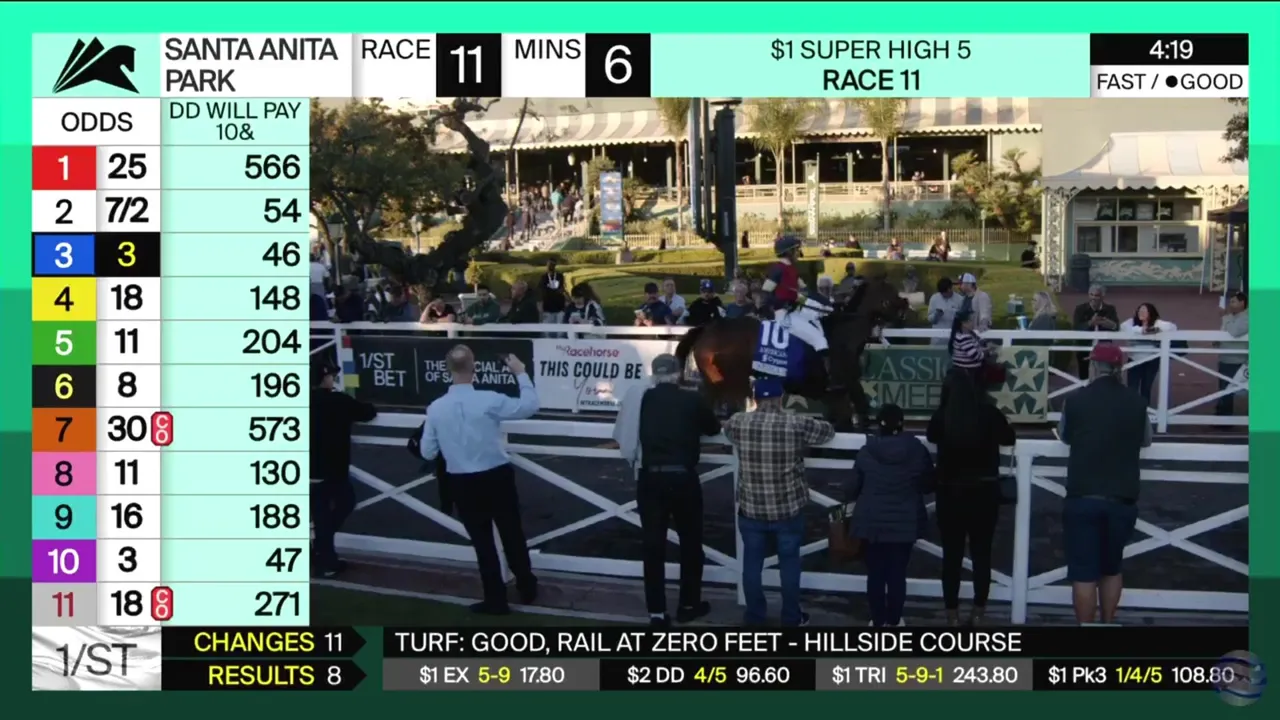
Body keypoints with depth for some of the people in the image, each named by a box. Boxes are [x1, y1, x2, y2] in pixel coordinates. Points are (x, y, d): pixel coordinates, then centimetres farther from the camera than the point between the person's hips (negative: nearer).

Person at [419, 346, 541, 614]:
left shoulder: (435, 408, -9)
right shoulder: (489, 400, -16)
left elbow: (427, 453, -1)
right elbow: (529, 406, -4)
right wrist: (521, 374, 7)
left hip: (463, 483, 1)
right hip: (497, 477, -1)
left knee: (482, 541, 12)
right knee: (512, 534, 17)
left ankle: (496, 599, 18)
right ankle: (527, 588, 32)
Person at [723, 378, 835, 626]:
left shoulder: (739, 423, -6)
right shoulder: (797, 424, -12)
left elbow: (726, 427, 18)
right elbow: (828, 431, 6)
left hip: (751, 509, 1)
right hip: (788, 509, -1)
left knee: (752, 563, 14)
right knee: (789, 563, 12)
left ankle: (755, 617, 23)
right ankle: (791, 618, 22)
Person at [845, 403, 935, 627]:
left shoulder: (866, 451, -7)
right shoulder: (917, 450, -6)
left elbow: (851, 488, 0)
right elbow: (929, 485, 6)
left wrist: (852, 499, 23)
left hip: (872, 523, 0)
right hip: (905, 524, 1)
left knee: (875, 574, 9)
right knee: (898, 574, 9)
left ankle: (878, 621, 16)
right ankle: (893, 621, 17)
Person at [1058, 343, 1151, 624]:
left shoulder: (1076, 399, -5)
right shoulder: (1136, 402, 0)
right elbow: (1146, 441, 18)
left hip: (1083, 497, -2)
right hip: (1122, 499, 2)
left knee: (1083, 573, 2)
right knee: (1112, 568, 20)